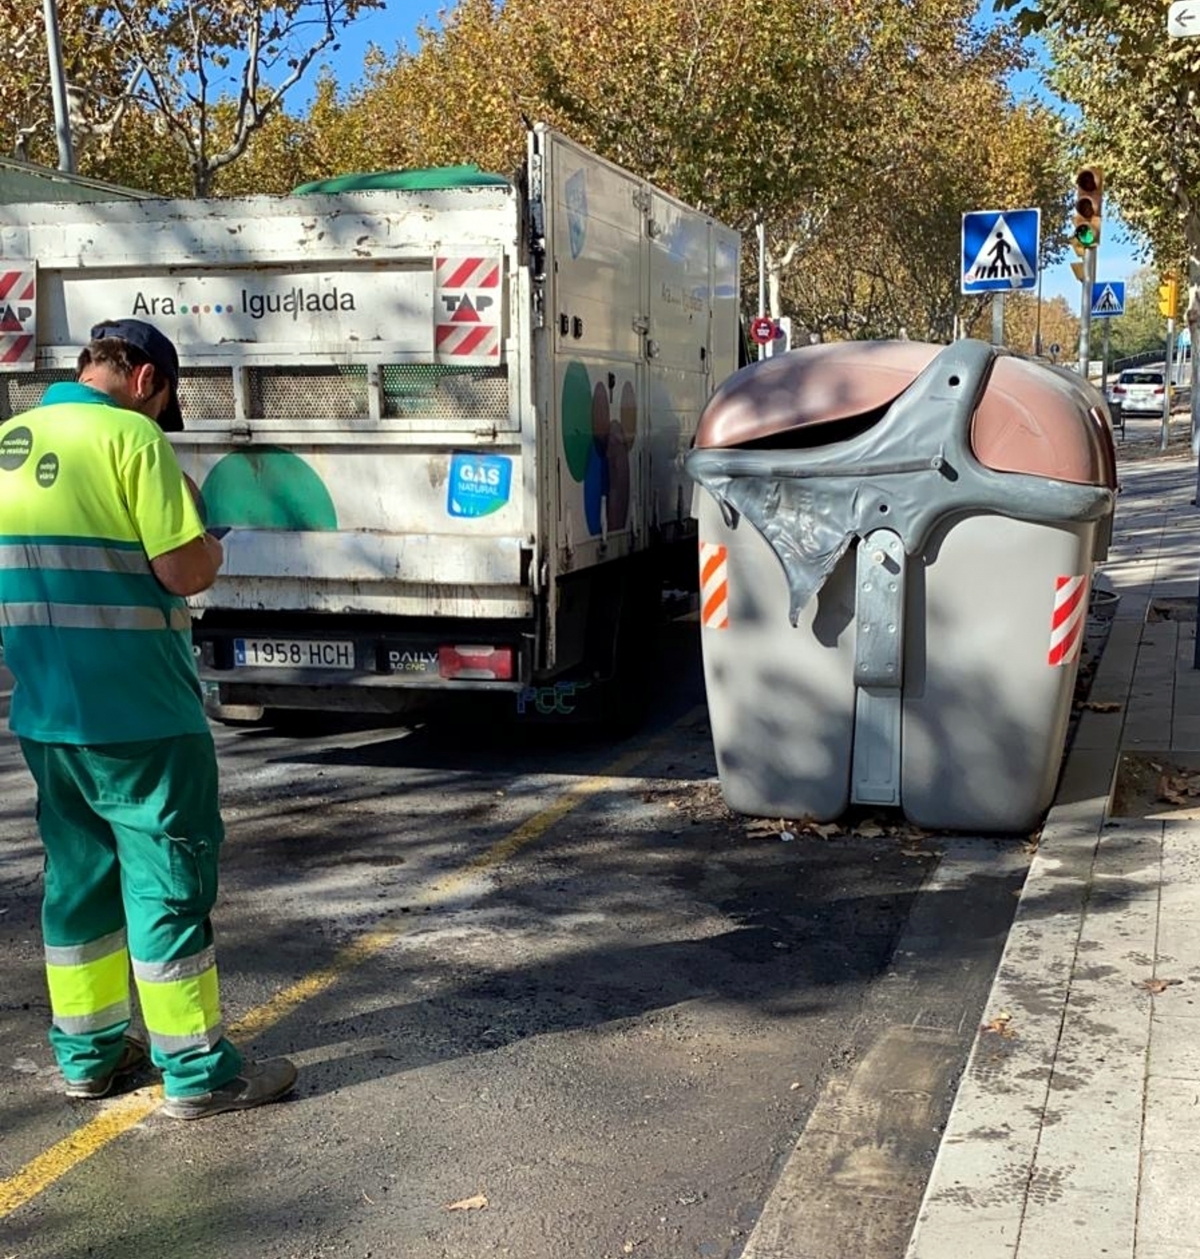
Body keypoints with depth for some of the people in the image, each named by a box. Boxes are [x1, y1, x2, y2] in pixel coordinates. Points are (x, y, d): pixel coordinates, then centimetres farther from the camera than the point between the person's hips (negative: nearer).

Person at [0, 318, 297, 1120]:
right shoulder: (129, 437, -13)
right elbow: (189, 572, -15)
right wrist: (211, 548, 5)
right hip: (139, 714, -7)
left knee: (78, 875, 17)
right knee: (167, 880, 1)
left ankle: (88, 1052, 27)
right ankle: (198, 1071, 10)